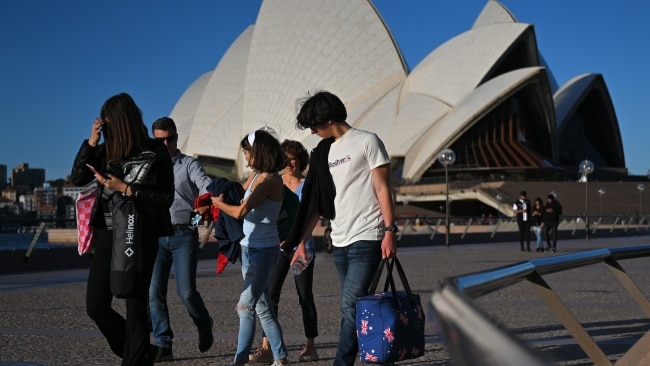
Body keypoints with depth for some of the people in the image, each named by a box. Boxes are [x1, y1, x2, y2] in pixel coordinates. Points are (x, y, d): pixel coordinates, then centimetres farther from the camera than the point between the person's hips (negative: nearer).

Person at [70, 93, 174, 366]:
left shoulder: (156, 152, -9)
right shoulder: (107, 148, 3)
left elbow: (165, 198, -11)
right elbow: (77, 178, 1)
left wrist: (125, 189, -18)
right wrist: (91, 142, -9)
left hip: (141, 237, -5)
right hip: (108, 234, 5)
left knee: (135, 307, 0)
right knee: (96, 306, 7)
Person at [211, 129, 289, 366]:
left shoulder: (269, 179, -17)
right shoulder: (256, 176, 11)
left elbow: (240, 211, -20)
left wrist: (219, 204, -3)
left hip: (263, 250, -9)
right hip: (250, 248, 9)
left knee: (246, 306, -10)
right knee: (261, 306, 11)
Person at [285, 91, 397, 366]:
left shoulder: (367, 141, -1)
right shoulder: (323, 152, 16)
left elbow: (382, 188, -5)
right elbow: (315, 202, 17)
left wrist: (389, 231, -14)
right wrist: (302, 242, 14)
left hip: (366, 239, -7)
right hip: (339, 242, 7)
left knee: (350, 305, -13)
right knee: (352, 308, 8)